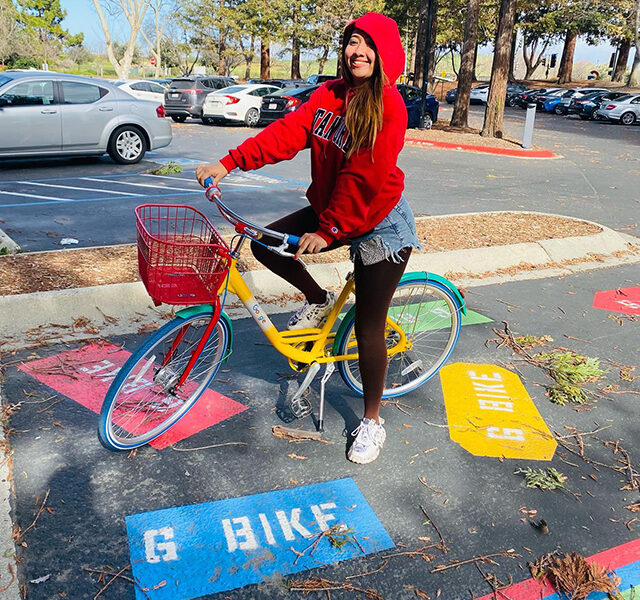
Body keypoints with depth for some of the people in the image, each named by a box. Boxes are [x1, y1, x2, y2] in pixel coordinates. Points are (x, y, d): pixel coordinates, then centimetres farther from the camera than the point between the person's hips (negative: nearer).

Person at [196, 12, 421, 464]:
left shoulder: (388, 107, -19)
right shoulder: (329, 95, 0)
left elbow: (363, 178, -23)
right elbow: (288, 132, -9)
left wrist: (328, 231, -22)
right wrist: (230, 163, -20)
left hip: (378, 223, -7)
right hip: (330, 208, 7)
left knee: (368, 328, -4)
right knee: (265, 244, -3)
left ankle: (372, 421, 16)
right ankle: (319, 301, 21)